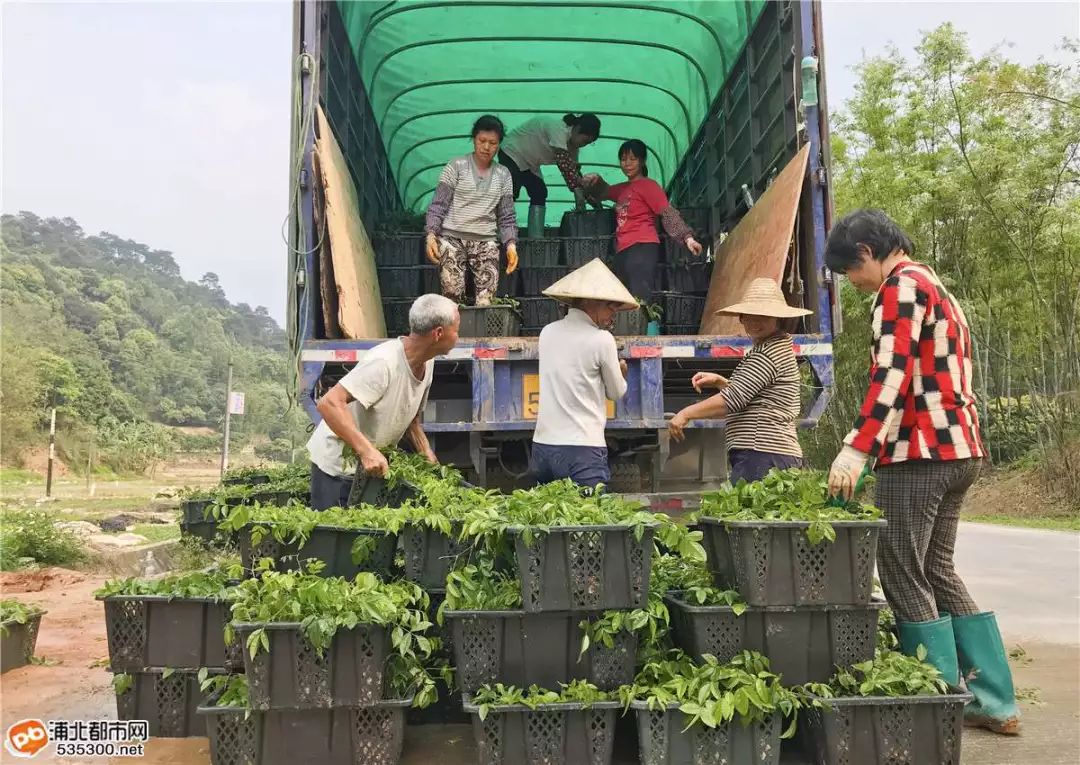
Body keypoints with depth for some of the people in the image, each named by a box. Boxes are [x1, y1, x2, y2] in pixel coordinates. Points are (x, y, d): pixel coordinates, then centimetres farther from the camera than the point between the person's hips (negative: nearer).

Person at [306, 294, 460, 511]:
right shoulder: (383, 362, -29)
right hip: (337, 466, -8)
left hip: (375, 464, 8)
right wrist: (367, 450, -40)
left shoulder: (427, 363, -1)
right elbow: (329, 404, -35)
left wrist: (427, 454, -2)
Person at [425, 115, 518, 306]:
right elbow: (438, 204, 1)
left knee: (487, 296, -17)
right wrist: (431, 234, -11)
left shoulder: (503, 175, 13)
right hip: (451, 238, -2)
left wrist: (511, 243, -1)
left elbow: (507, 215, 13)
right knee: (453, 292, -16)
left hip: (485, 242, 2)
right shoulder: (456, 166, 4)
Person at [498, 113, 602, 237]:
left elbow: (574, 169, -1)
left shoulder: (572, 144, -2)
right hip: (511, 153, -9)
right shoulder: (558, 129, -31)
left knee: (540, 193, 0)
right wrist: (579, 192, -39)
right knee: (511, 192, -20)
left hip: (529, 163, 9)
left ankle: (536, 237, -3)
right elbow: (563, 163, -39)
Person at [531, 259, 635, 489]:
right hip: (582, 449, -6)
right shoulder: (601, 340, -9)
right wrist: (620, 371, 25)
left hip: (543, 444, 6)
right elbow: (617, 392, 4)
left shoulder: (547, 332, 7)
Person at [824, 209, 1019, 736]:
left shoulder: (901, 285, -7)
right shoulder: (937, 289, 22)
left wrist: (856, 450, -27)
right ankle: (994, 702, 19)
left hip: (920, 452, -10)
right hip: (960, 451, 10)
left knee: (905, 577, -3)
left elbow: (891, 376, -20)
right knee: (938, 571, 15)